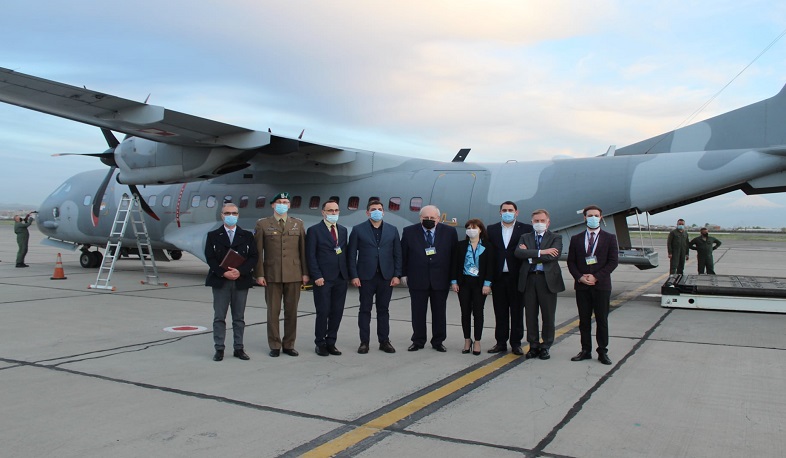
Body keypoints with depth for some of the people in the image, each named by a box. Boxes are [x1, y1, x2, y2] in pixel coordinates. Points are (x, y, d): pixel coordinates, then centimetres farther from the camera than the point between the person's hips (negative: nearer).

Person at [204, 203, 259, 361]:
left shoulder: (247, 236, 8)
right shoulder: (213, 236, 6)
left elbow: (253, 256, 1)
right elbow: (210, 258, -2)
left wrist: (240, 271, -14)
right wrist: (223, 273, -15)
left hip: (241, 281, 1)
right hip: (220, 281, -1)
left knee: (239, 317, 6)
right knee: (219, 317, 2)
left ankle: (239, 348, 13)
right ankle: (219, 349, 8)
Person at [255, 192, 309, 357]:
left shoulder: (298, 224, 9)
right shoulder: (262, 224, 3)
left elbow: (303, 250, 7)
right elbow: (258, 252, 1)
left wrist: (305, 272, 2)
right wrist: (259, 274, -6)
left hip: (294, 275, 2)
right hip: (272, 275, -2)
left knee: (291, 311, 6)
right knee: (273, 311, 3)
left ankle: (289, 345, 17)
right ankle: (274, 345, 14)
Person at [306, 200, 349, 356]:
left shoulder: (343, 230, 14)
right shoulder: (314, 230, -2)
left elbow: (345, 253, 14)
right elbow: (310, 256, -6)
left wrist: (348, 274, 6)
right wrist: (317, 276, -12)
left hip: (341, 278, 5)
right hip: (323, 279, -5)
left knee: (337, 312, 6)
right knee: (323, 312, 0)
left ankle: (331, 342, 17)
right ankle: (320, 343, 13)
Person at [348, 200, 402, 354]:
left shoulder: (392, 230, 8)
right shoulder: (358, 230, 1)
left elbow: (397, 254, 7)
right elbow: (352, 255, -1)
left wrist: (397, 275, -1)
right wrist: (354, 276, -7)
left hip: (386, 276, 2)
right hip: (366, 276, -2)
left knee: (383, 310, 8)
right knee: (365, 310, 4)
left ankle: (384, 341, 17)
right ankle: (364, 342, 13)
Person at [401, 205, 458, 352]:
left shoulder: (450, 232, 0)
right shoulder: (409, 231, 0)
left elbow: (455, 255, 4)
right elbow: (403, 254, 5)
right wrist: (403, 274, 3)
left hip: (441, 280, 0)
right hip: (417, 279, 0)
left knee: (439, 312, 8)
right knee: (418, 312, 6)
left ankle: (438, 342, 20)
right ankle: (418, 341, 19)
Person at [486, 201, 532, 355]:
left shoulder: (526, 229, 2)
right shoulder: (491, 229, 9)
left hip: (517, 277, -2)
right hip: (498, 277, 2)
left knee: (517, 311, 6)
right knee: (500, 312, 9)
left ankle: (516, 343, 15)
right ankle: (501, 342, 18)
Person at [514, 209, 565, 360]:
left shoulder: (555, 238, 5)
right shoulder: (525, 237, 12)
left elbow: (553, 256, -13)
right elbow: (518, 253, -8)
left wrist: (530, 254, -8)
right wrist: (541, 252, -15)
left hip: (548, 280, -2)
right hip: (529, 279, 2)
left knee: (548, 316, 3)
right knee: (530, 315, 6)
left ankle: (545, 346, 16)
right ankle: (533, 345, 17)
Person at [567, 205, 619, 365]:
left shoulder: (610, 238, 3)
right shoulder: (576, 239, 8)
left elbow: (613, 261, -4)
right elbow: (571, 262, 7)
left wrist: (596, 277, -13)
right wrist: (579, 277, -10)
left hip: (601, 285, -2)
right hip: (582, 286, 2)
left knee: (602, 320, 3)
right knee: (584, 320, 7)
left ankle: (602, 352, 12)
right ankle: (585, 350, 15)